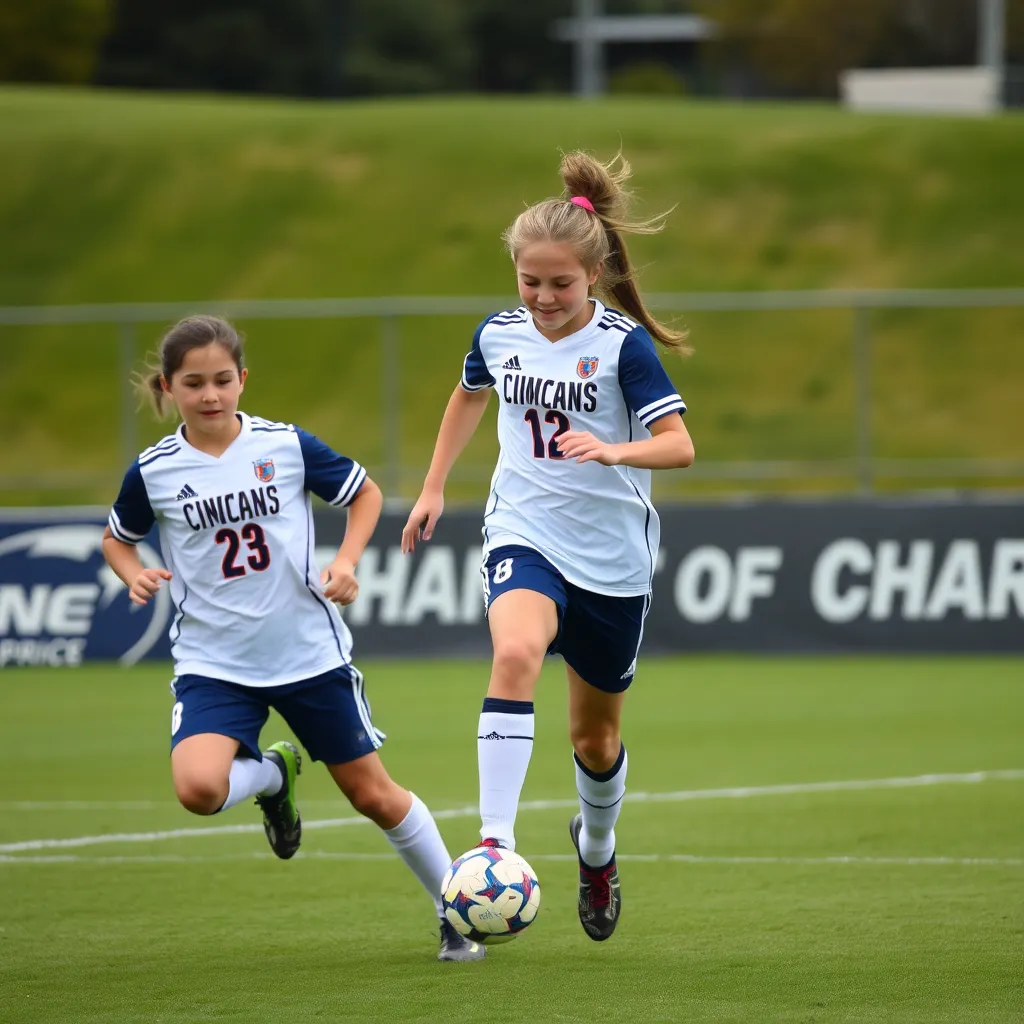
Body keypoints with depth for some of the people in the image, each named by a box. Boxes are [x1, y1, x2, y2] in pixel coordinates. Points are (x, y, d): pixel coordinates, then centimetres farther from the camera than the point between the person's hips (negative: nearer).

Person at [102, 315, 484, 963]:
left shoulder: (287, 446, -6)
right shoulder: (153, 472, -5)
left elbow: (365, 493, 9)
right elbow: (118, 538, 14)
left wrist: (347, 562, -7)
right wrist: (135, 575, -7)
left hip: (310, 654, 0)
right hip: (213, 663, 0)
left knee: (374, 794, 8)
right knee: (198, 787, -27)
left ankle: (457, 915, 27)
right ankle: (272, 775, 9)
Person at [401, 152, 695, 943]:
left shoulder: (624, 345, -11)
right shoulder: (500, 336, 1)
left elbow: (679, 445, -19)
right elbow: (470, 395, 25)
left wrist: (611, 450, -38)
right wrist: (434, 487, 22)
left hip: (612, 557, -1)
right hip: (525, 537, 1)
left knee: (596, 737, 13)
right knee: (515, 654, -32)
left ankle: (597, 848, 45)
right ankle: (495, 840, -39)